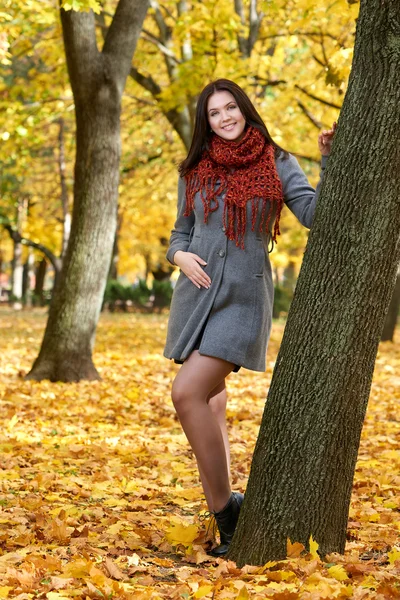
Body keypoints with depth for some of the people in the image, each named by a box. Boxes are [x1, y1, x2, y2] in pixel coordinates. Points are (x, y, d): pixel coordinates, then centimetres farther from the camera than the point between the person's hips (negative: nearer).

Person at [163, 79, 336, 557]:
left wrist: (330, 162, -20)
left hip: (243, 299, -5)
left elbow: (315, 214, -10)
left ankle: (224, 508, -11)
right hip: (197, 296, 5)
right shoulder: (194, 172, 10)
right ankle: (227, 519, 21)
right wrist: (179, 255, -2)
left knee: (188, 394, -20)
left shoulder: (276, 164, 0)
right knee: (210, 402, 9)